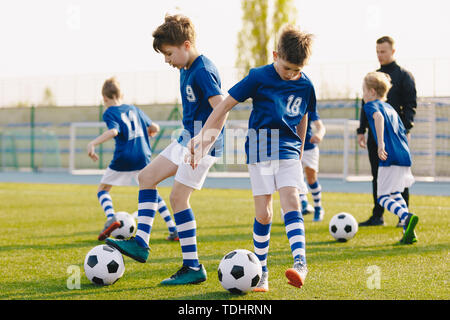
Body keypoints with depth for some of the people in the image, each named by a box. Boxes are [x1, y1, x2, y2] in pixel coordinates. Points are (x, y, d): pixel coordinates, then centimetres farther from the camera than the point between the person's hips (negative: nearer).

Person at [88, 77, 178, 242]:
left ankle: (111, 218, -15)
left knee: (102, 189, 12)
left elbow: (113, 131, -20)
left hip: (123, 159, -4)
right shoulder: (134, 109, 16)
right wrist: (148, 133, 39)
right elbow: (154, 127, 17)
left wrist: (92, 144, -26)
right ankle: (173, 230, 6)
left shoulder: (109, 113, 0)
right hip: (143, 157, 4)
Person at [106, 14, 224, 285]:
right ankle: (140, 243, 10)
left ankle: (193, 268, -4)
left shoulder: (203, 72, -20)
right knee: (147, 176, 10)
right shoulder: (186, 69, 11)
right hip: (187, 139, 10)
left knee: (178, 197, -10)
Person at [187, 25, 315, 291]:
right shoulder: (259, 77, -7)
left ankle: (300, 263, -26)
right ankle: (261, 273, 9)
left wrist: (299, 153, 27)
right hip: (260, 150, -1)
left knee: (291, 201, -18)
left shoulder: (305, 85, 2)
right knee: (263, 214, -2)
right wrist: (202, 139, -7)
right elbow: (225, 105, -4)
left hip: (288, 150, 2)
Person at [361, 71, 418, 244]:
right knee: (394, 194, 21)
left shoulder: (371, 105, 2)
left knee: (383, 197, -2)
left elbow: (378, 116, -22)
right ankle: (408, 232, 11)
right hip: (405, 155, 8)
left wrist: (381, 143, -29)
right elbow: (404, 133, 26)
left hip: (390, 157, -8)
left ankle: (407, 217, -26)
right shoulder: (391, 108, 25)